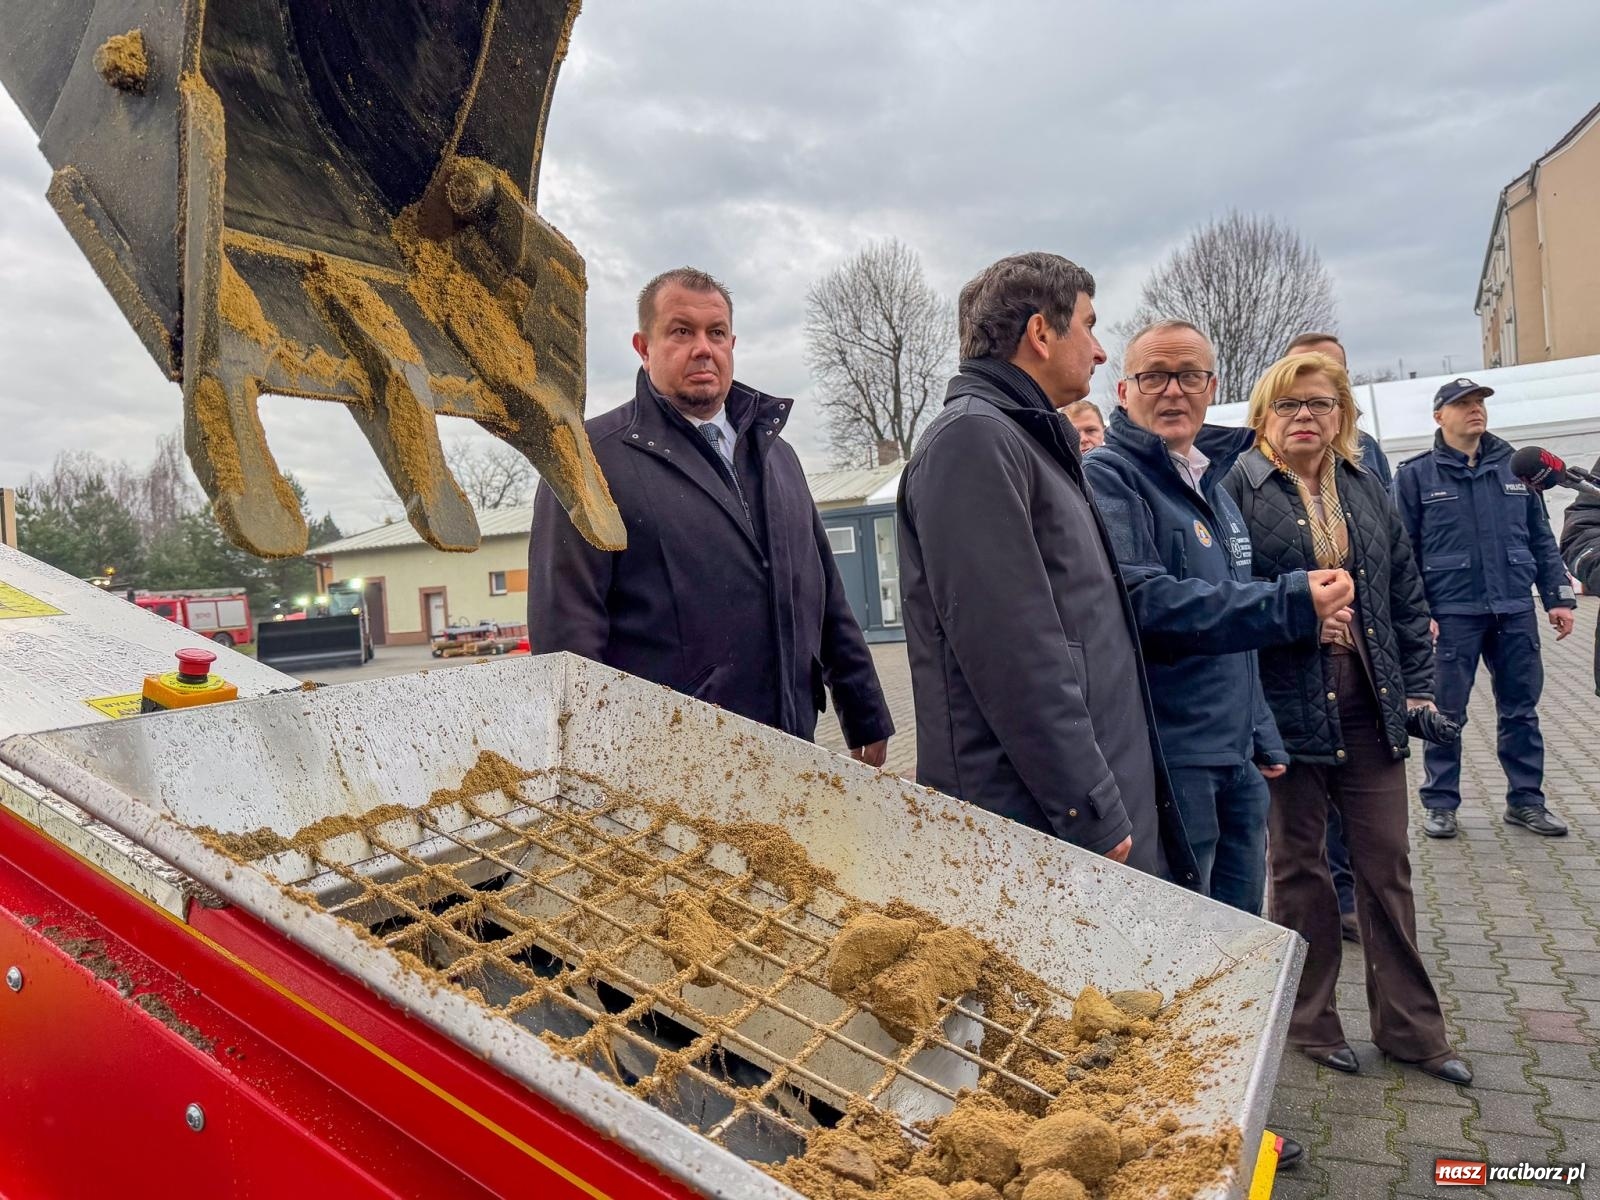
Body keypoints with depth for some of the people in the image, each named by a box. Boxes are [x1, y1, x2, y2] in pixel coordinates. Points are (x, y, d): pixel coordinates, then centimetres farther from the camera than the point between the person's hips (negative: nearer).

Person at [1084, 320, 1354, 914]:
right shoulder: (1108, 478, -10)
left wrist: (1263, 738, 20)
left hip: (1238, 760, 9)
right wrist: (1289, 605, -27)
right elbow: (1142, 601, -26)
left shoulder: (1213, 482, 18)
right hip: (1166, 762, -8)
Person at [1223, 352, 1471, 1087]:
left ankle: (1409, 1026, 27)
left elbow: (1406, 595, 14)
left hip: (1369, 708, 5)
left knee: (1387, 864, 12)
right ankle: (1311, 1020, 27)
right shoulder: (1241, 489, -6)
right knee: (1299, 864, 10)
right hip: (1287, 704, -5)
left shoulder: (1365, 490, 11)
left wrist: (1417, 688, 9)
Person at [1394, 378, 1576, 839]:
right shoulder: (1415, 475, -1)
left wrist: (1558, 599, 8)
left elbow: (1541, 539, 14)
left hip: (1516, 611, 4)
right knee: (1446, 713, 3)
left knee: (1521, 710, 11)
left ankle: (1525, 799, 23)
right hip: (1452, 614, -4)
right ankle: (1440, 803, 14)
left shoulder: (1514, 468, 11)